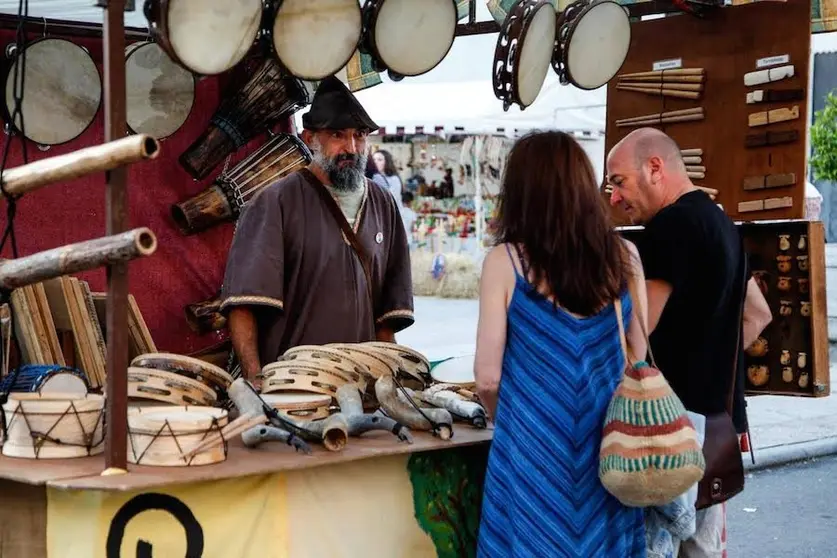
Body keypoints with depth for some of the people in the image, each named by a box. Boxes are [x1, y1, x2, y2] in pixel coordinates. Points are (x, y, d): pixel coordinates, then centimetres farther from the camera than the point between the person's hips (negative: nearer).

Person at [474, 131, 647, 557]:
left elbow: (488, 377, -7)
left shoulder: (505, 262, -9)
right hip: (609, 443, 3)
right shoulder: (624, 256, -1)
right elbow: (641, 360, 7)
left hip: (534, 443, -3)